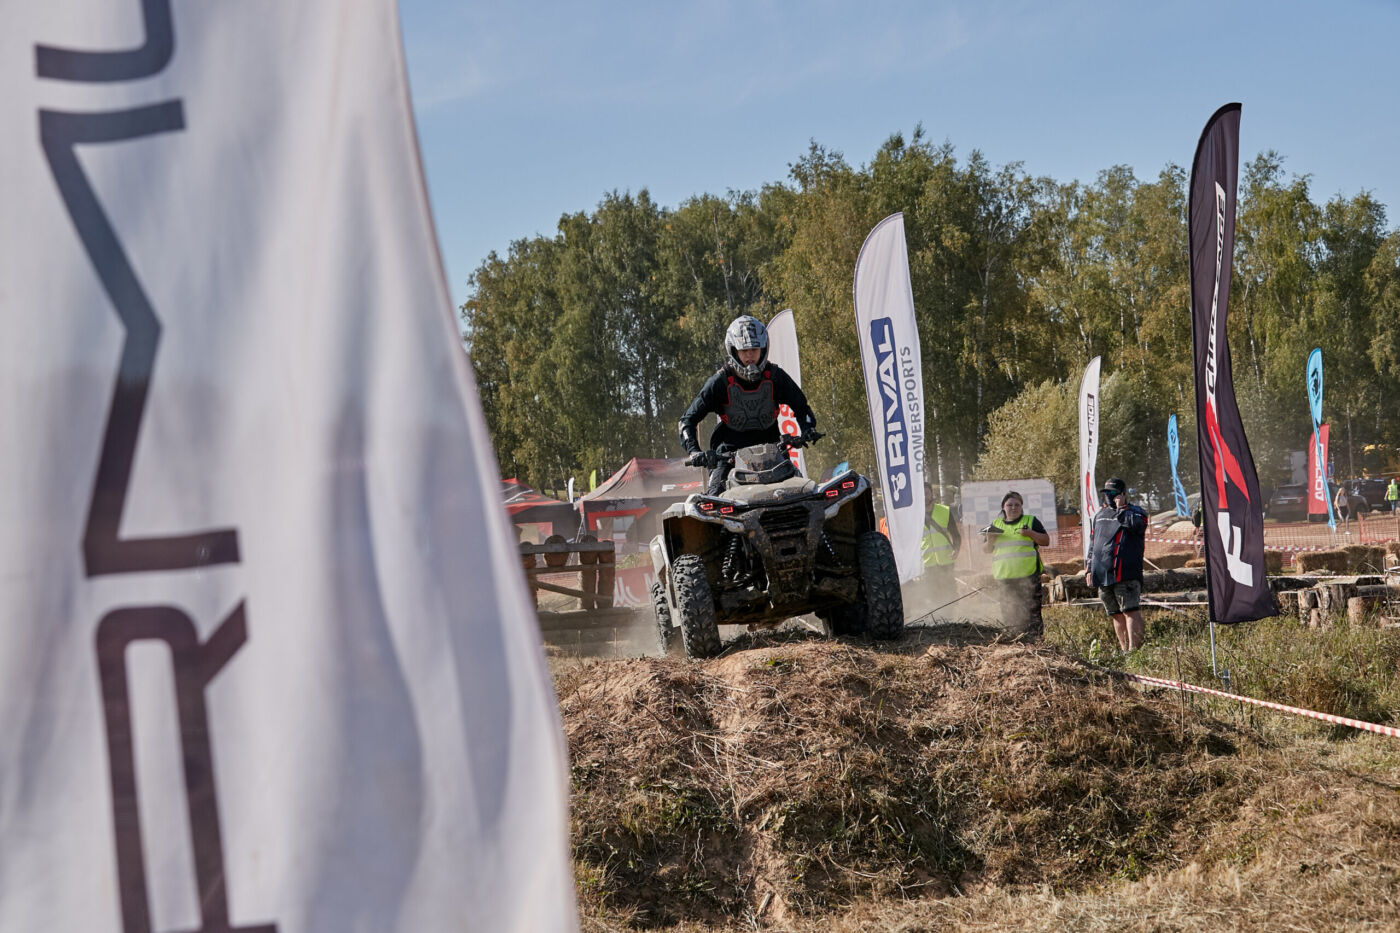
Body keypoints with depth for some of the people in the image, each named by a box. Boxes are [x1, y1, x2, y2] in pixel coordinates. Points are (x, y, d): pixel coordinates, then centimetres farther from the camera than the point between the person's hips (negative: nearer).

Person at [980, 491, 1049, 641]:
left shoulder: (1031, 521, 9)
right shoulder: (995, 524, 18)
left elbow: (1045, 541, 4)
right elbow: (986, 549, 20)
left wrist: (1030, 533, -12)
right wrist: (990, 540, -2)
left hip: (1028, 575, -3)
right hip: (1003, 577, 3)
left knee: (1031, 610, -8)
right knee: (1009, 614, 3)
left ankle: (1034, 638, -6)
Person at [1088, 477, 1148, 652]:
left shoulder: (1134, 513, 1)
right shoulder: (1100, 515, 21)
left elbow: (1136, 526, -24)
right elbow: (1092, 543, 26)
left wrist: (1121, 509, -12)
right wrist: (1090, 568, 21)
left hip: (1125, 573, -7)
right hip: (1103, 573, 7)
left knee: (1130, 610, -13)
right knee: (1116, 614, 10)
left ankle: (1134, 647, -16)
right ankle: (1124, 649, 15)